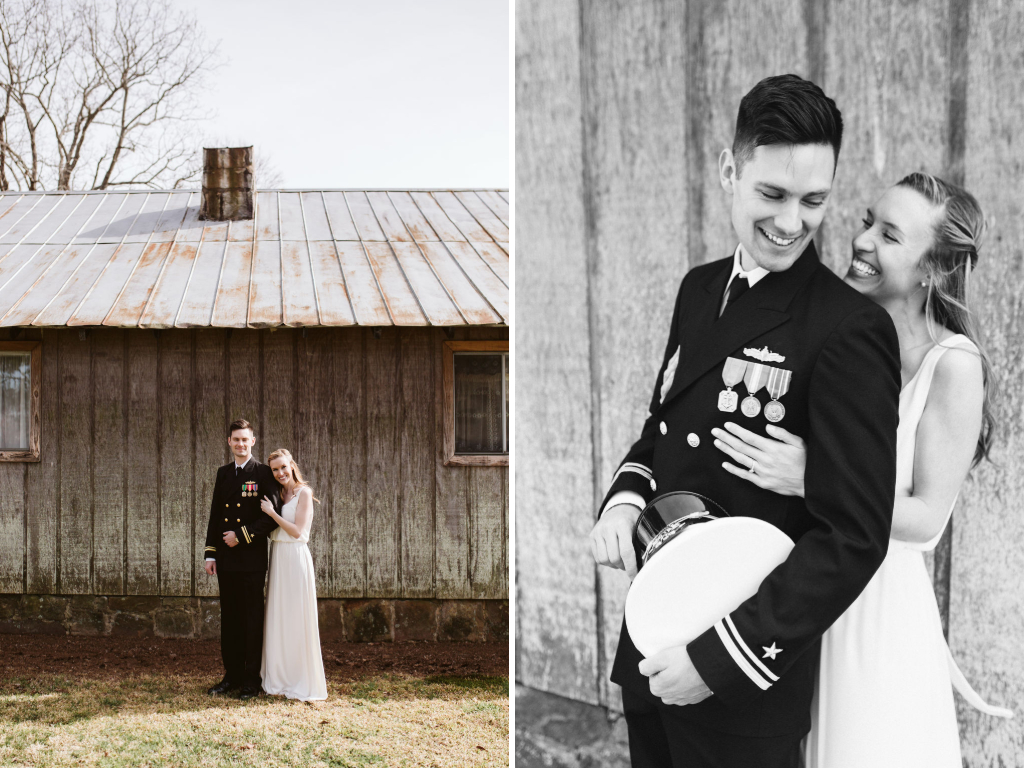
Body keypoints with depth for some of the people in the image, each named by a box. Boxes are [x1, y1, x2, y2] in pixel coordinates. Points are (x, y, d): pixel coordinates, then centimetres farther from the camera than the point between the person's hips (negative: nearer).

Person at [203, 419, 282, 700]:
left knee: (252, 620, 0)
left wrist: (242, 536, -13)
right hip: (226, 559, 5)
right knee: (230, 619, 10)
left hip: (252, 558, -5)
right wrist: (210, 553, 9)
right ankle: (232, 676, 18)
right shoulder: (223, 473, 13)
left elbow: (272, 516, -10)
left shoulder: (263, 474, -4)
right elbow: (215, 516, 15)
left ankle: (252, 680, 6)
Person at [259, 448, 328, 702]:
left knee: (296, 619, -5)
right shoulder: (278, 495, 15)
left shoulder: (303, 493, -7)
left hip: (295, 558, -7)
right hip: (277, 558, 7)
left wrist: (272, 513, -11)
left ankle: (303, 682, 2)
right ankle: (280, 678, 16)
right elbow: (273, 531, 16)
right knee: (277, 619, 8)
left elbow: (297, 531, -14)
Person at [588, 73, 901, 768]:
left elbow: (855, 538, -19)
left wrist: (721, 657, -20)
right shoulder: (700, 289, 6)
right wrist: (627, 498, -4)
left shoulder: (851, 332, -17)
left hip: (744, 683, -7)